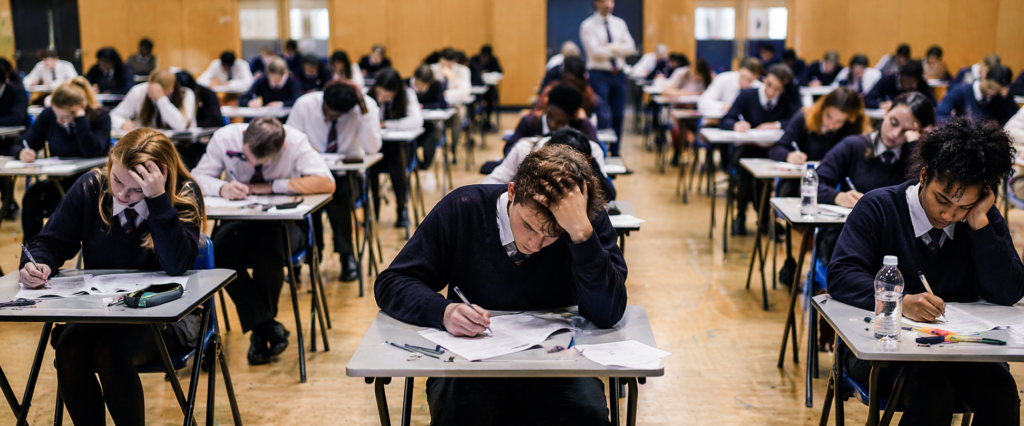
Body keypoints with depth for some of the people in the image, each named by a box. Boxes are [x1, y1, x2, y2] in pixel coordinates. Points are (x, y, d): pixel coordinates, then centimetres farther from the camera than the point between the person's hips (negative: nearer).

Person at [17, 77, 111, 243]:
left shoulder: (100, 117, -10)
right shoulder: (49, 115, 1)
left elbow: (91, 152, -25)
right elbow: (22, 145, 6)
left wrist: (80, 118, -25)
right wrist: (22, 152, -19)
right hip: (59, 181, 4)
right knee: (31, 197, -28)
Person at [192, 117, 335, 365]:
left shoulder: (295, 142, -18)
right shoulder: (225, 137, -11)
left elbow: (326, 183, -27)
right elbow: (197, 178, -5)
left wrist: (272, 186, -26)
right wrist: (223, 188, -29)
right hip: (241, 220, 3)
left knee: (267, 253, -35)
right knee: (221, 252, -30)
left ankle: (259, 331, -8)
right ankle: (268, 327, -19)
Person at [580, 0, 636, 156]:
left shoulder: (619, 23, 11)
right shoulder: (588, 26, -4)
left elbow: (631, 48, -1)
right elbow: (596, 52, -17)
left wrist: (610, 47, -14)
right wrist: (618, 47, -12)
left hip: (619, 75, 5)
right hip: (599, 75, -5)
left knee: (618, 117, 7)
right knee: (602, 119, -7)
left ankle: (615, 155, 17)